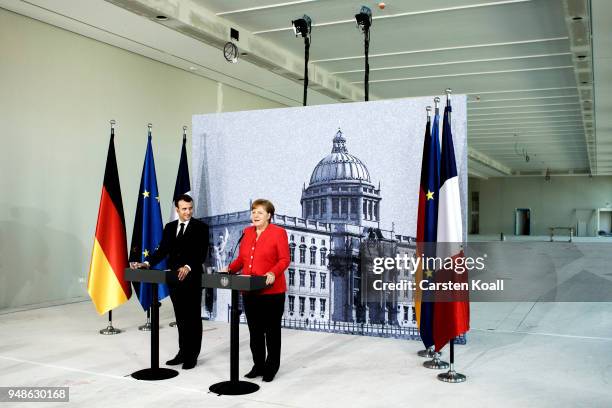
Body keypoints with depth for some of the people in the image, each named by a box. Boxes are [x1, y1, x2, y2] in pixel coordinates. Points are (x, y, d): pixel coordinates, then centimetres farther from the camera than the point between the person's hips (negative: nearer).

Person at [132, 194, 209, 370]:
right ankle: (183, 352, 23)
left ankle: (192, 355, 11)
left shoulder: (201, 227, -5)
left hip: (192, 278, -5)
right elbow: (162, 250, 8)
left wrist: (188, 267, -29)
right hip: (174, 278, 5)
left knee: (193, 317, 3)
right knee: (181, 317, 13)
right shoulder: (169, 227, 11)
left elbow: (202, 253, -14)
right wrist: (147, 263, -7)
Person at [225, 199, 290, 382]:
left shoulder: (278, 232, -6)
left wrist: (273, 273, -25)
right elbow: (241, 258, 16)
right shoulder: (247, 232, 12)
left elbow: (284, 259, -9)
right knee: (255, 330, 11)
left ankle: (271, 368, 16)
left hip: (271, 290, -5)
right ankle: (258, 365, 23)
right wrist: (230, 269, 0)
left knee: (272, 330, 5)